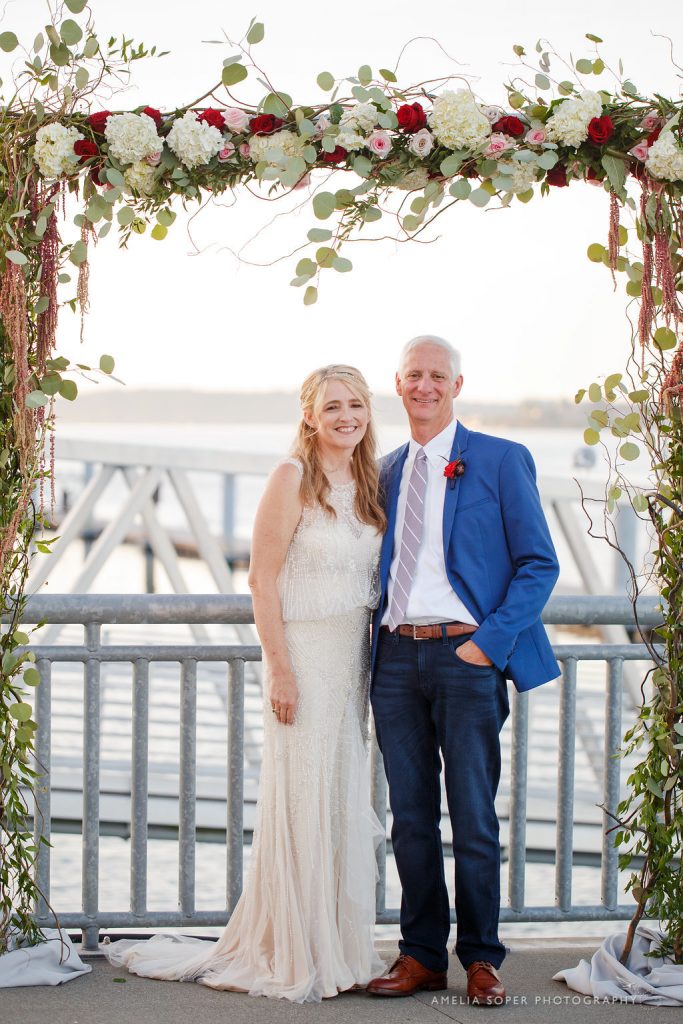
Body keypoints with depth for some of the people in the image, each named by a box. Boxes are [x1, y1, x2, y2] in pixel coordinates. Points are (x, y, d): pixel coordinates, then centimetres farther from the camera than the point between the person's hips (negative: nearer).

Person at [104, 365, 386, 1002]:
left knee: (345, 806, 11)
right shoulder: (293, 478, -9)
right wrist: (280, 669, -16)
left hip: (354, 661, 7)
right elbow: (263, 578, -12)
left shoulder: (368, 483, 11)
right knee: (301, 801, -2)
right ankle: (292, 958, 9)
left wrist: (371, 667, 12)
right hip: (304, 655, -7)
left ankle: (340, 952, 21)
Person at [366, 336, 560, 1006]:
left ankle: (481, 958, 13)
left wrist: (491, 642, -12)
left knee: (473, 815, 0)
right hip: (395, 656, 4)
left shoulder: (500, 461, 1)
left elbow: (539, 564, -2)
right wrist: (372, 642, 7)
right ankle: (421, 955, 17)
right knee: (410, 816, 8)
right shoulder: (386, 472, 16)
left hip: (466, 654, -4)